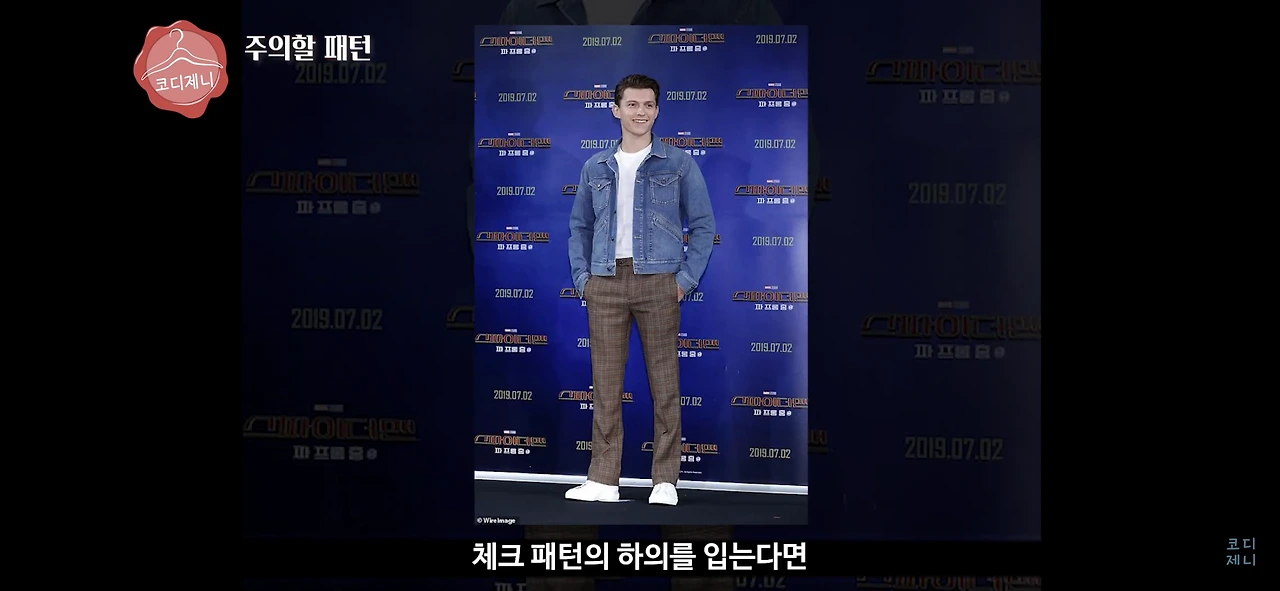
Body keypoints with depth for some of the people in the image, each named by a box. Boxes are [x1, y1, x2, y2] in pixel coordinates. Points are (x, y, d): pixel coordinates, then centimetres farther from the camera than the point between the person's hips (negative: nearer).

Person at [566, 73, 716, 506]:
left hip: (658, 281, -2)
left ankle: (665, 480, 9)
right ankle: (603, 479, 11)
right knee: (605, 382, 4)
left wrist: (687, 277, -4)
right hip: (605, 283, 3)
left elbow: (703, 224, 4)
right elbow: (579, 226, 17)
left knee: (664, 383, 1)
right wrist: (582, 277, 6)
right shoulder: (595, 167, 13)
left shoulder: (679, 164, 5)